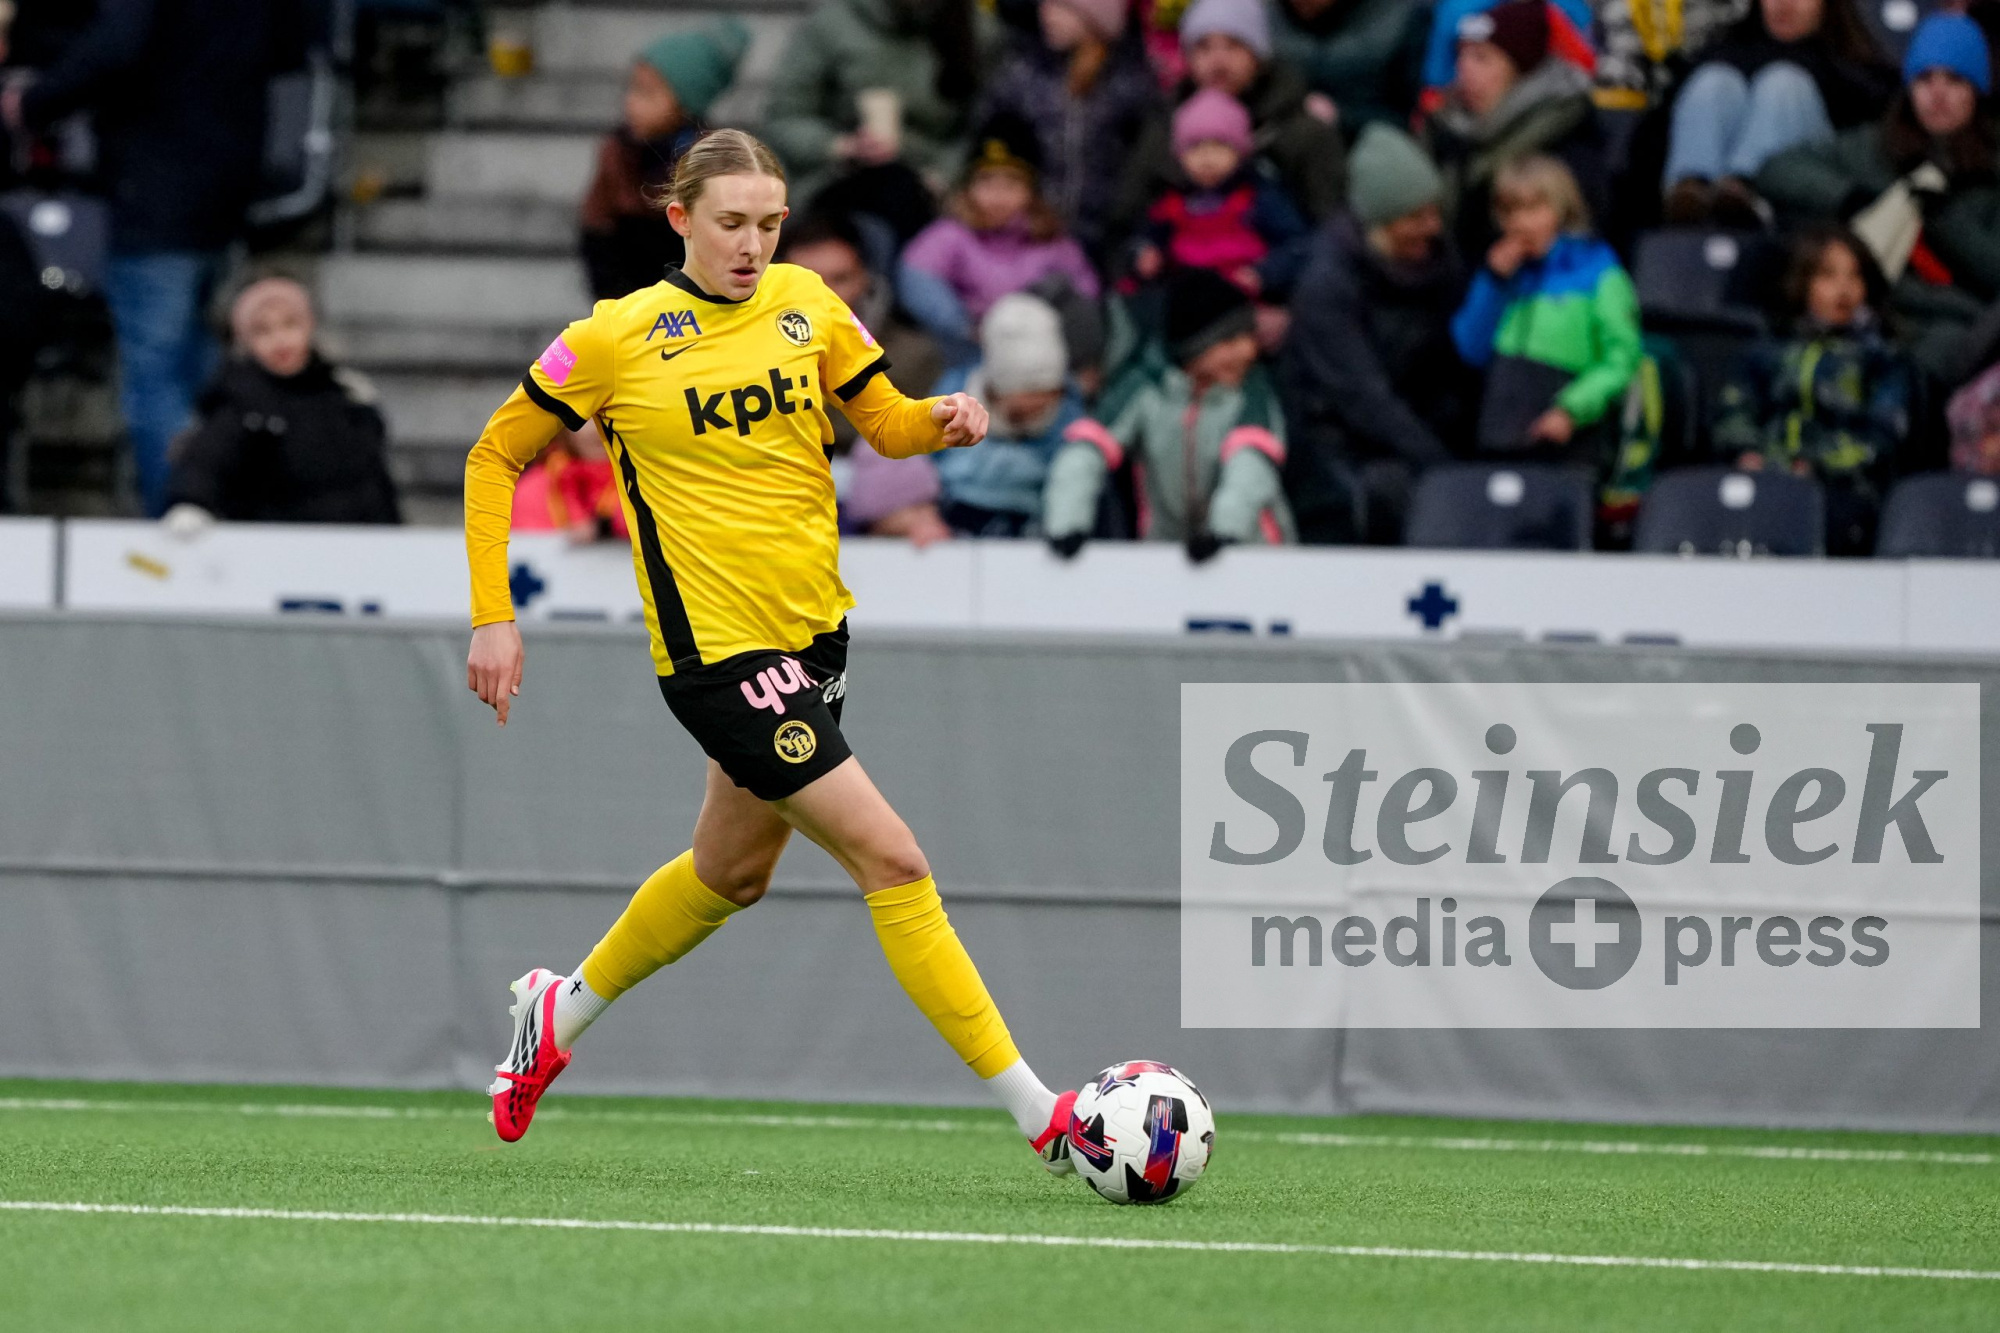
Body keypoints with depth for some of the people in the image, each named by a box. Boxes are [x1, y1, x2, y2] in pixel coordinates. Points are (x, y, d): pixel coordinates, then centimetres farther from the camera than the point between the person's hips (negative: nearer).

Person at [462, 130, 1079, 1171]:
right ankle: (1039, 1116, -12)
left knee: (733, 873, 23)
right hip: (717, 647, -7)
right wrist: (492, 617, -6)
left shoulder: (805, 304, 4)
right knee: (891, 859, -13)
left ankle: (563, 1011, 47)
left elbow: (886, 422, 14)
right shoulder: (617, 337, -9)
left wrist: (943, 420, -10)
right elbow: (496, 458, 0)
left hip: (813, 633, 7)